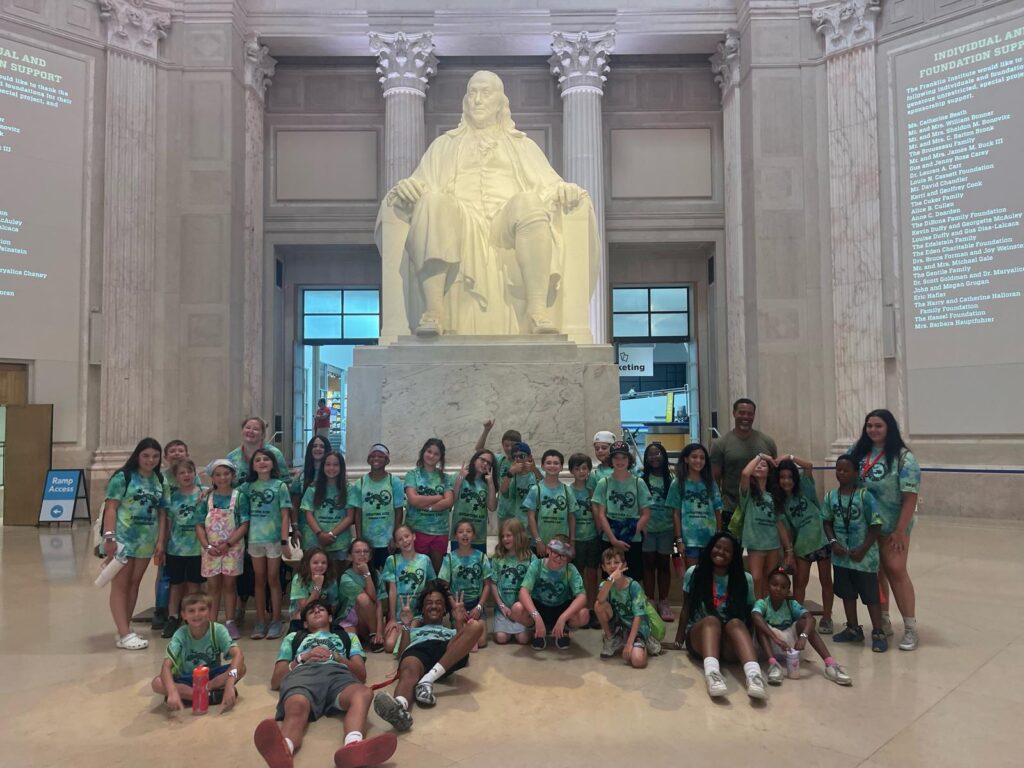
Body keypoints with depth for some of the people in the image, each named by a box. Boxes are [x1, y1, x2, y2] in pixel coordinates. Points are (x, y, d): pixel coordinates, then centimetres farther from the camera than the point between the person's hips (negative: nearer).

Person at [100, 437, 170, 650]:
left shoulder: (161, 482, 8)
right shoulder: (123, 477, -6)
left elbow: (162, 513, 9)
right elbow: (111, 508, -10)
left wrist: (161, 542, 5)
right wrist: (109, 537, -18)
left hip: (146, 541, 5)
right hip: (123, 538, -5)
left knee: (134, 584, 11)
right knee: (120, 585, -1)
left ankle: (124, 629, 21)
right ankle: (125, 634, 0)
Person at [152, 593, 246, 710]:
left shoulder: (218, 630, -20)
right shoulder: (181, 634, -19)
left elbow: (238, 654, -32)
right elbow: (166, 666, -30)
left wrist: (229, 685, -48)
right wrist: (173, 693, -49)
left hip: (213, 677, 0)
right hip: (187, 680, 0)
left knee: (241, 667, -29)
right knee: (157, 683, -29)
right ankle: (209, 696, -27)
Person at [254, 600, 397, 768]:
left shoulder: (348, 638, 41)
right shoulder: (293, 637, 41)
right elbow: (275, 681, 27)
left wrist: (336, 656, 7)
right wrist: (303, 657, 10)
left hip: (338, 673, 1)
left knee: (363, 693, -40)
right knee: (297, 707, -41)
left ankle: (353, 747, -69)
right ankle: (282, 753, -73)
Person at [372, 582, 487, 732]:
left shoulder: (452, 631, 40)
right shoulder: (414, 628, 40)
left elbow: (464, 651, 16)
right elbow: (401, 656, 19)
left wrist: (459, 622, 13)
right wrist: (406, 626, 13)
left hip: (447, 651, 1)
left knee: (476, 626, -28)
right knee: (409, 672, -39)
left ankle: (428, 680, -41)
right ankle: (399, 706, -75)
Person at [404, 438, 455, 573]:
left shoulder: (445, 478, 8)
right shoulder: (412, 474, 2)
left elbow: (449, 502, -5)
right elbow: (414, 500, -12)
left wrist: (426, 506, -13)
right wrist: (439, 497, -6)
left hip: (440, 531, 2)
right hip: (417, 529, -2)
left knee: (437, 568, 10)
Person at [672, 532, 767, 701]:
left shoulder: (744, 579, 3)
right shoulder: (693, 573, 2)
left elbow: (748, 614, 5)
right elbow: (686, 609, 7)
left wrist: (747, 642, -4)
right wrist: (679, 637, 3)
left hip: (730, 644, 1)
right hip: (699, 636, 0)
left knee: (736, 623, -31)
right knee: (711, 620, -32)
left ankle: (754, 675, -56)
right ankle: (712, 673, -58)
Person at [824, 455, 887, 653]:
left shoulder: (865, 496, -15)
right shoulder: (830, 496, -1)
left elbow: (876, 527, -12)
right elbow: (827, 522, 8)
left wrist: (862, 550, -15)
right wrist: (833, 542, -8)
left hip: (864, 556, -5)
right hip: (841, 556, 5)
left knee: (871, 595, 5)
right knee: (847, 594, 17)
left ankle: (878, 634, 19)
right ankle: (853, 629, 32)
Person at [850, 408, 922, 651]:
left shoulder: (903, 457, -12)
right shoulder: (859, 452, 3)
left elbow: (910, 497, -14)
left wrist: (900, 530, -16)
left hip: (892, 526, -5)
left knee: (896, 571, -6)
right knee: (875, 572, 12)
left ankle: (910, 628, 6)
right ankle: (883, 622, 26)